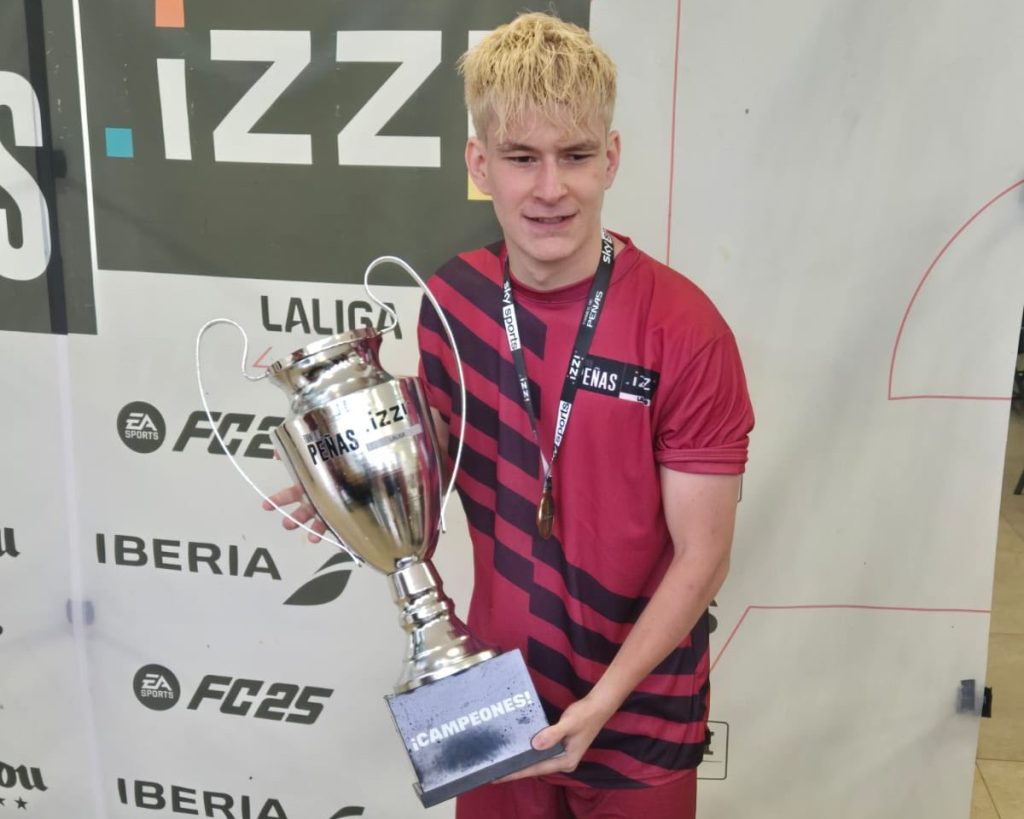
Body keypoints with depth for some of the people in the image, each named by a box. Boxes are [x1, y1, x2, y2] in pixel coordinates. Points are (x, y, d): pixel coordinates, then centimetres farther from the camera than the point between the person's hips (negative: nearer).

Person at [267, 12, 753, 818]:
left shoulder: (685, 332, -21)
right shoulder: (452, 299, -7)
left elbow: (702, 557, -15)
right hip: (497, 690, 4)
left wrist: (601, 702, -20)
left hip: (637, 710, -3)